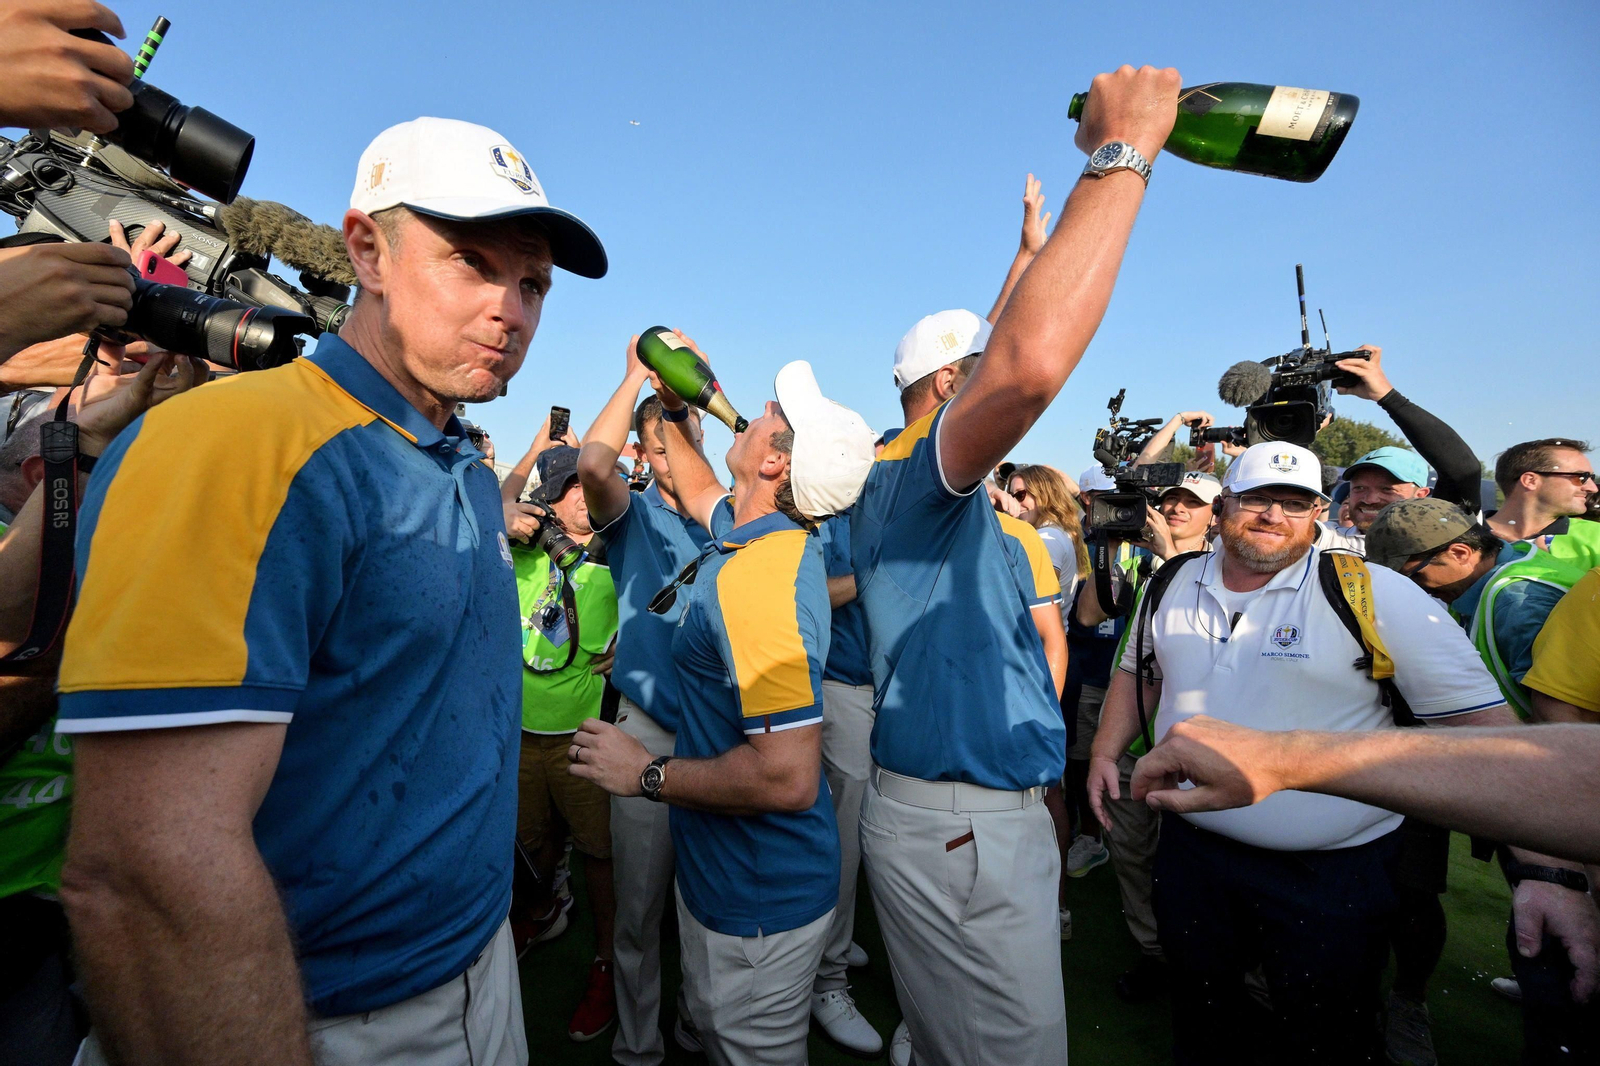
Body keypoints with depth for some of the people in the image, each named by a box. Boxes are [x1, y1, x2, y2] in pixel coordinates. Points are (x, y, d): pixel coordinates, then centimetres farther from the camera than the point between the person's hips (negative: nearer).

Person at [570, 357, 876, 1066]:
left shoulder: (757, 580, -32)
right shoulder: (772, 536, -2)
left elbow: (787, 777, -36)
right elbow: (701, 493, 22)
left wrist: (648, 773, -23)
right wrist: (673, 408, 16)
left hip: (758, 900, -9)